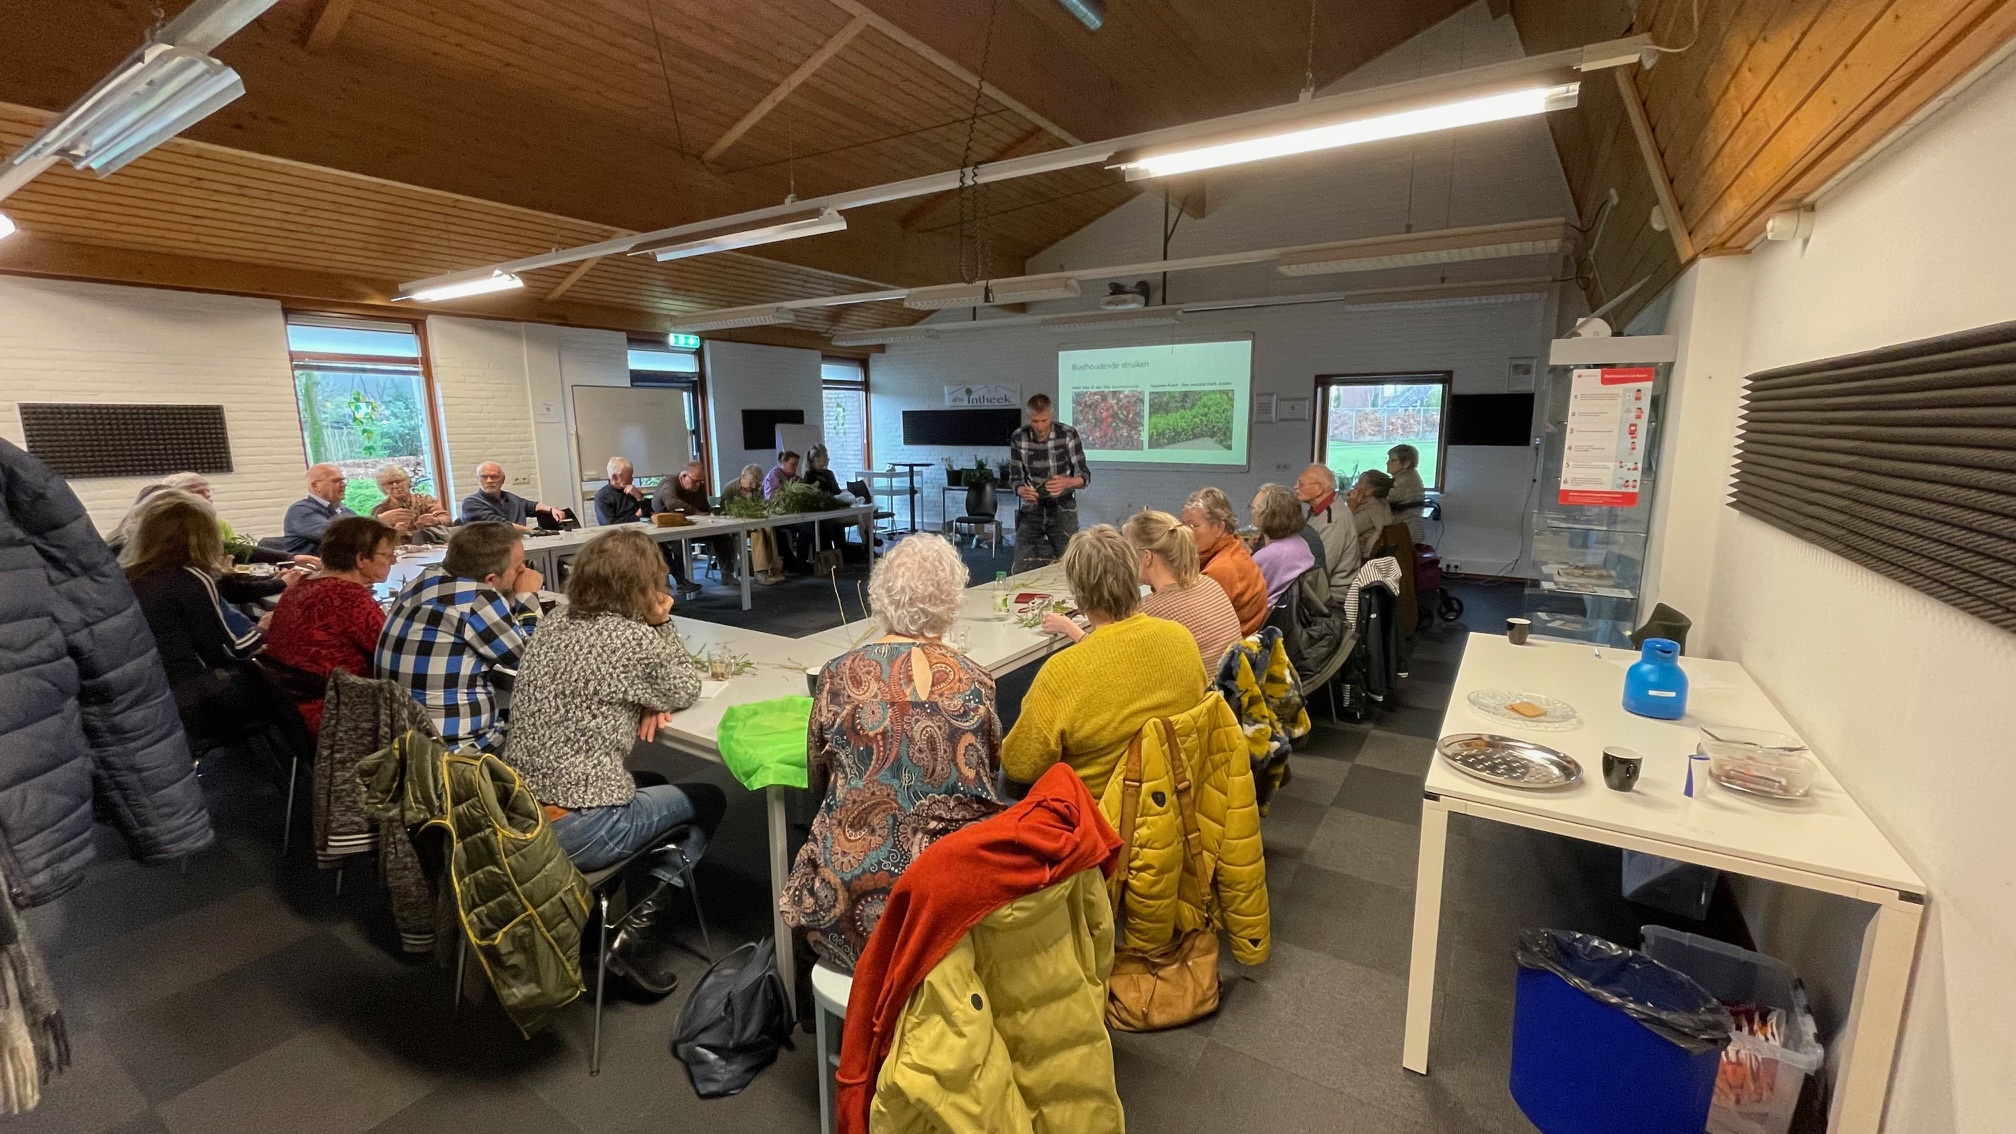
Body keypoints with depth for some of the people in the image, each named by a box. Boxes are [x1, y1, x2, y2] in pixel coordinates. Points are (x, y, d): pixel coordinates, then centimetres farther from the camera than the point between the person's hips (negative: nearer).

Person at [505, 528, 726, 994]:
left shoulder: (555, 625, 6)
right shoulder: (632, 638, -17)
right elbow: (685, 691, -1)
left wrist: (645, 701, 0)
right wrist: (663, 622, 0)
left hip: (521, 811, 8)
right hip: (577, 829, -8)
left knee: (649, 784, 31)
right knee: (708, 801, 13)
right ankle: (641, 927, 6)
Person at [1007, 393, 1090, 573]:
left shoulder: (1068, 435, -11)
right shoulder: (1018, 438, -6)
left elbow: (1084, 475, -10)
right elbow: (1015, 477, -1)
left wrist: (1067, 482, -33)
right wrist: (1021, 490, -24)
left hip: (1063, 510, -1)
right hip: (1031, 510, 1)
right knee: (1021, 569, -3)